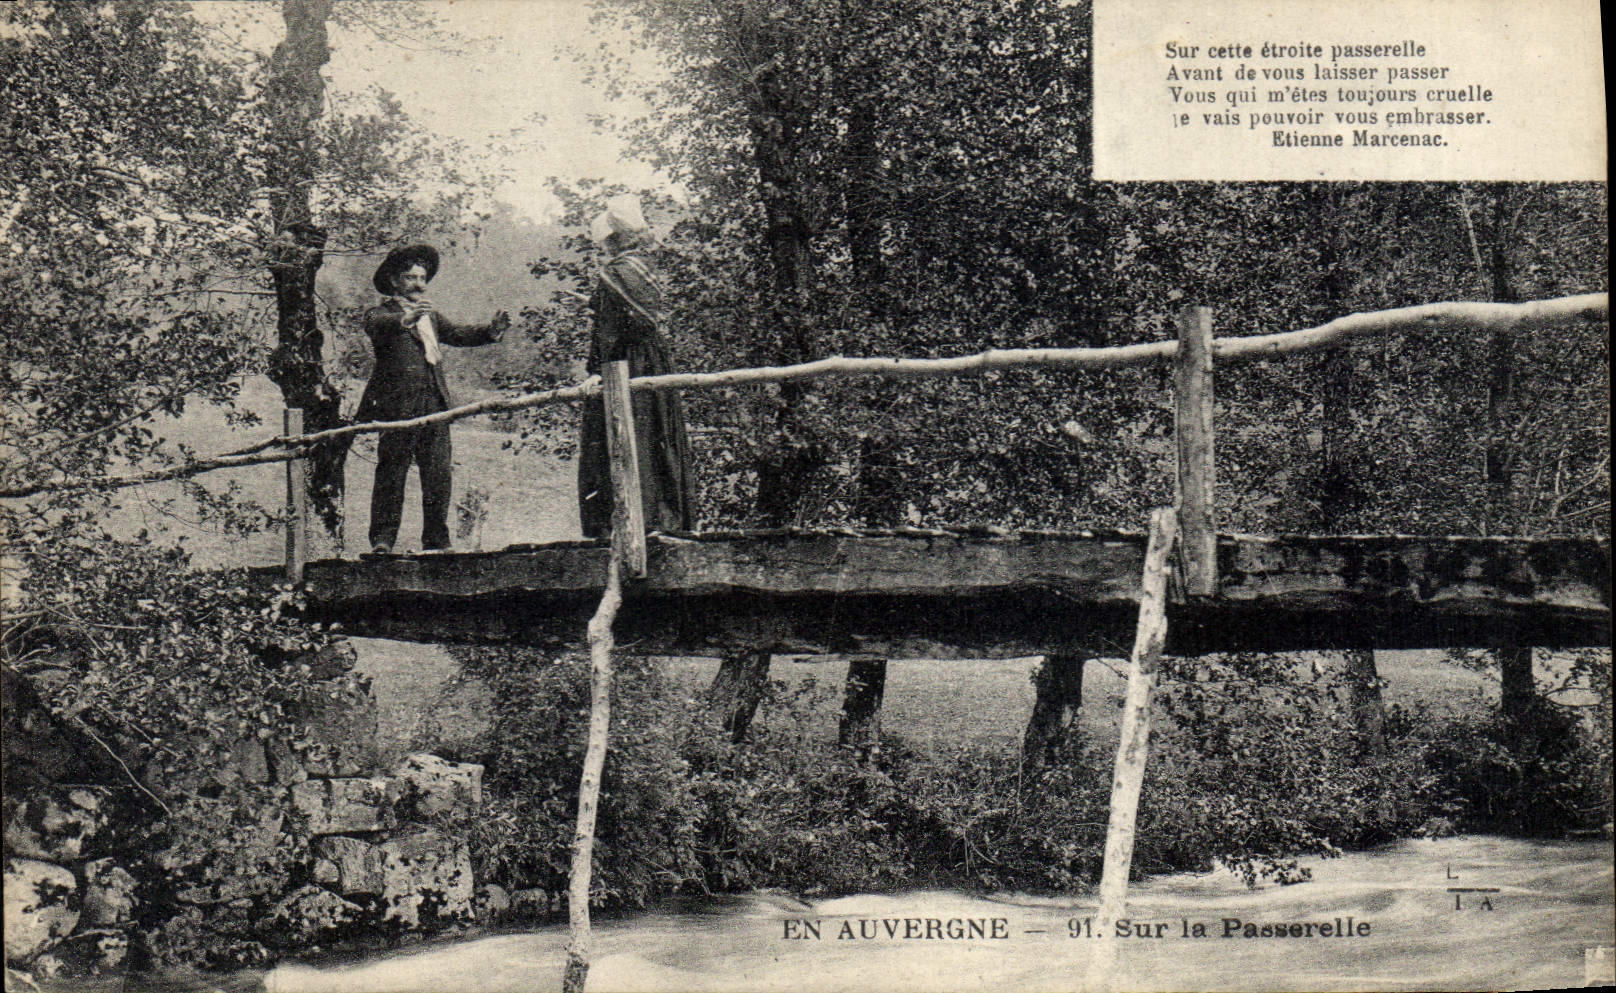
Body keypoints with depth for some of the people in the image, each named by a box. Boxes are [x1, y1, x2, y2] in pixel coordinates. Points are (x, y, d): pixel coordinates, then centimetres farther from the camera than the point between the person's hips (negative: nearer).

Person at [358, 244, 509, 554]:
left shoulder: (431, 316, 27)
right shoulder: (380, 314, 5)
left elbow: (458, 334, 17)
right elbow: (377, 325, -18)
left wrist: (491, 330, -2)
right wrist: (405, 319, -39)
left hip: (435, 406, 6)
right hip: (398, 404, -6)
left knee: (440, 475, 2)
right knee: (391, 473, -7)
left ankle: (437, 541, 7)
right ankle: (382, 539, -5)